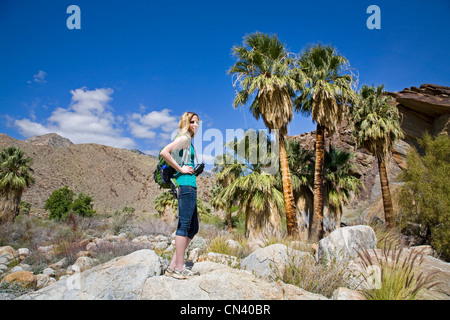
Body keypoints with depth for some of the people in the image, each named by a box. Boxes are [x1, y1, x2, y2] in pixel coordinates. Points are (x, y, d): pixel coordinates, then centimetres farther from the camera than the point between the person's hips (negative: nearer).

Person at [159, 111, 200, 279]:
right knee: (184, 225, -7)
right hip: (186, 184, -10)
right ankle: (179, 268, 1)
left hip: (190, 185, 10)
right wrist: (180, 169, -14)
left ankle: (174, 265, 15)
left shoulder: (188, 140, 23)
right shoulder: (184, 137, -5)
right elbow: (164, 152, -20)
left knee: (193, 227, 11)